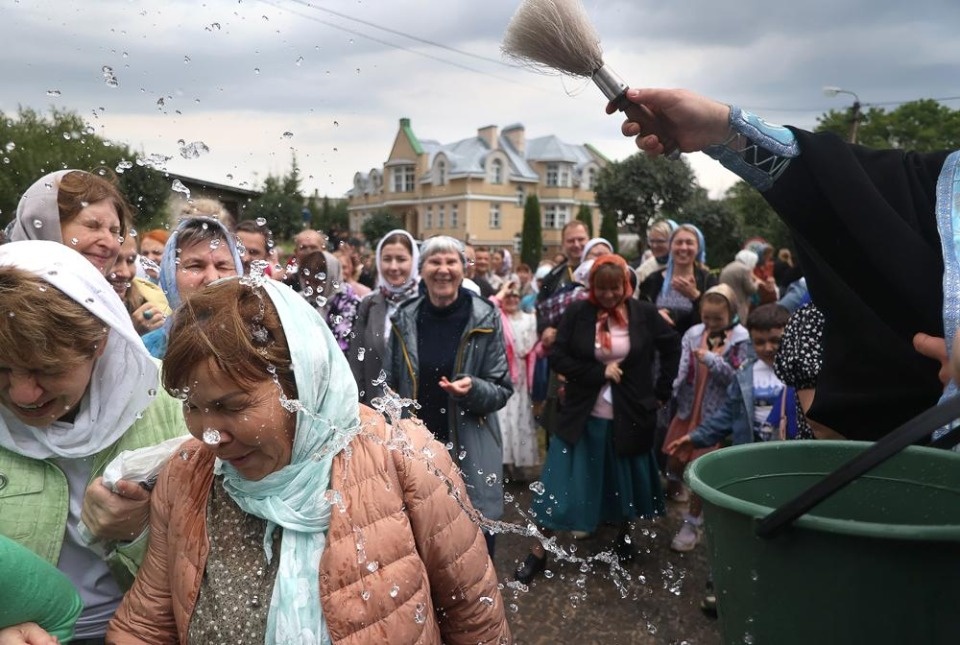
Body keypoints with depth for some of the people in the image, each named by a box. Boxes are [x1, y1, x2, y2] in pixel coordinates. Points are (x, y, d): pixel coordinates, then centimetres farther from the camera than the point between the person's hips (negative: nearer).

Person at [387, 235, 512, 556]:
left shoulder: (485, 319, -5)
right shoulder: (405, 319, 2)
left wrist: (473, 389, -23)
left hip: (471, 453, -2)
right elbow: (392, 386, 10)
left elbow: (502, 391, -4)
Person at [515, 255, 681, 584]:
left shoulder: (643, 313, -4)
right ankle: (538, 552, 13)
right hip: (583, 414, -1)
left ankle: (625, 534, 44)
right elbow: (557, 357, -9)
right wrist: (599, 372, -17)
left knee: (627, 480, 18)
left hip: (629, 415, 2)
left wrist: (661, 391, 6)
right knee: (560, 483, 1)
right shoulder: (577, 312, -8)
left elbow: (672, 346, 9)